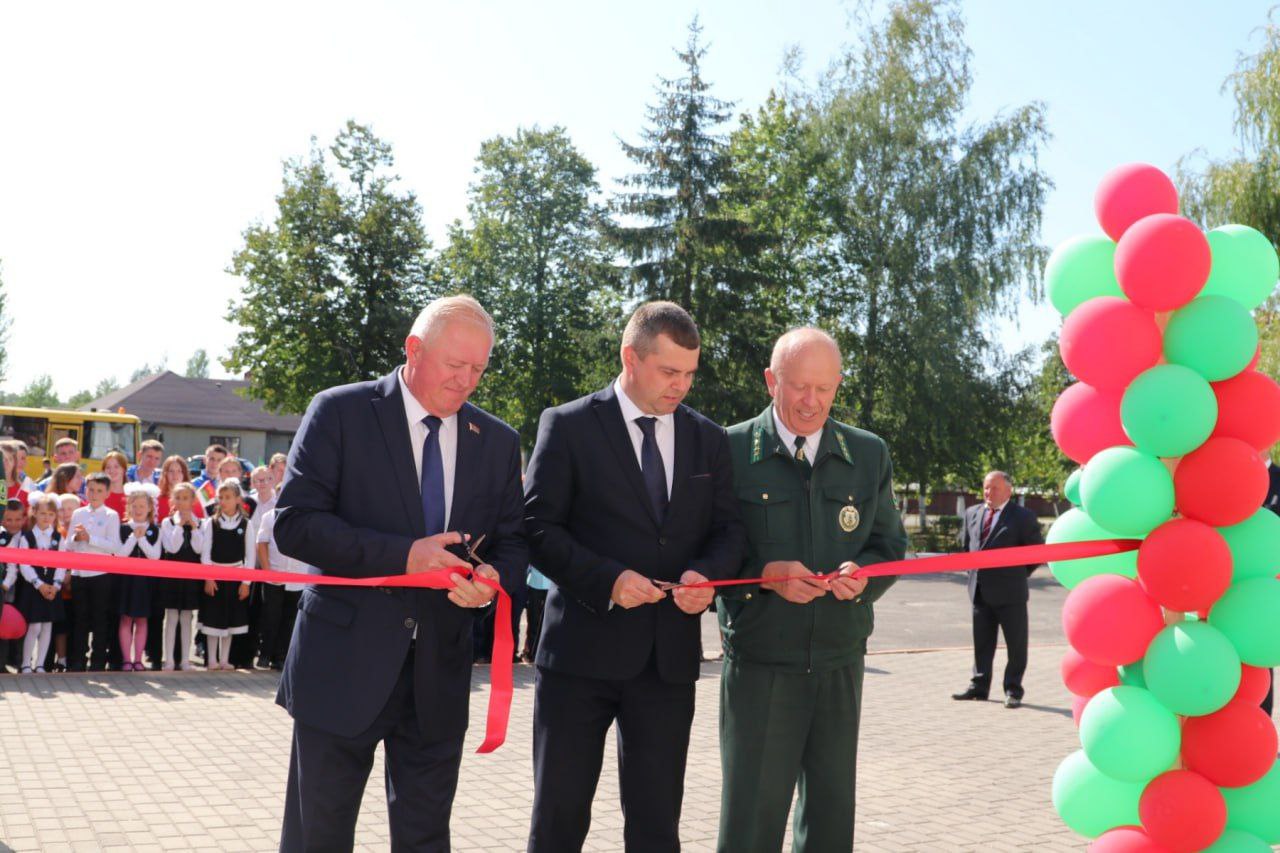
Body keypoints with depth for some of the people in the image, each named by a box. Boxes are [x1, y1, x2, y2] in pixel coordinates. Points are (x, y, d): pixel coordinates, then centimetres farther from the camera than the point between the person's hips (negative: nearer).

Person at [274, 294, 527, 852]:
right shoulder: (340, 413, -5)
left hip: (440, 671, 4)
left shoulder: (498, 442, 7)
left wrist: (492, 579, -13)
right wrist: (401, 554, -22)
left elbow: (513, 541, 11)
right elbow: (293, 523, -12)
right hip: (344, 660, -3)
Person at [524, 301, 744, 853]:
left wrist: (707, 573, -13)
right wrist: (608, 578, -20)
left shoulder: (708, 439, 9)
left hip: (670, 655, 4)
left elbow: (728, 529, 9)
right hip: (583, 648, -3)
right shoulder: (568, 426, -3)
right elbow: (538, 526, -7)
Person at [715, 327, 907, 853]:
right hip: (760, 664, -3)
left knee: (832, 810, 11)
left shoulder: (869, 454, 8)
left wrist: (864, 574, -10)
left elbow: (890, 545, 12)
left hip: (840, 661, 4)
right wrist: (764, 574, -19)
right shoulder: (731, 450, -3)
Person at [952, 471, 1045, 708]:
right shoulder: (972, 513, 9)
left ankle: (1013, 690, 10)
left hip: (1010, 591, -5)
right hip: (980, 590, 5)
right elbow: (965, 543, 23)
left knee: (1016, 644, 2)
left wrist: (1019, 574, 1)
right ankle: (979, 686, 20)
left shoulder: (1022, 517, -7)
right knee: (982, 642, 12)